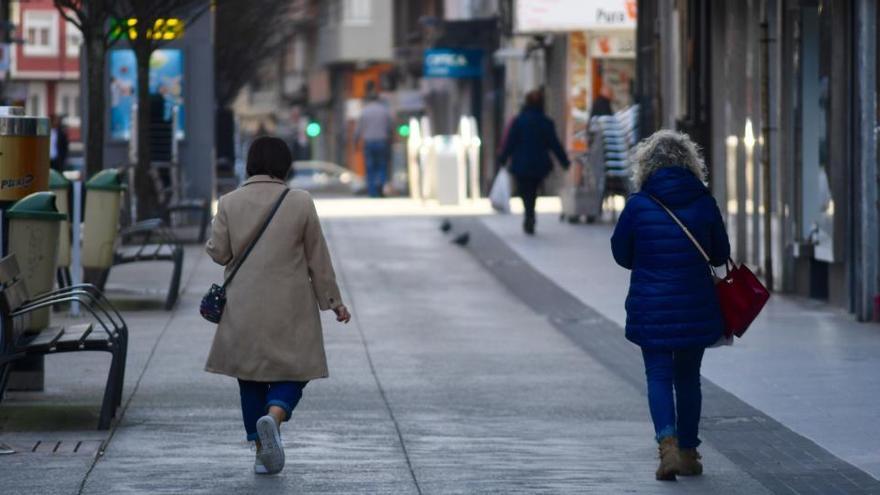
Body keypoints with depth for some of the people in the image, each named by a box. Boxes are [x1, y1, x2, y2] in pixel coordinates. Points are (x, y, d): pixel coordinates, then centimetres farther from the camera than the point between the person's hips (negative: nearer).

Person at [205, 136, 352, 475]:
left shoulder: (229, 203, -3)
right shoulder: (301, 203, -6)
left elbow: (218, 252, -1)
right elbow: (318, 258, -1)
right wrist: (333, 301, 8)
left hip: (244, 311, 2)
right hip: (290, 310, -2)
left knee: (251, 378, 13)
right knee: (292, 374, 7)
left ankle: (262, 450, 11)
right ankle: (274, 415, -24)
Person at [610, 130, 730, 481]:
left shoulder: (638, 205, -8)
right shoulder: (704, 203, -3)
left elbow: (621, 255, 2)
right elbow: (720, 255, 7)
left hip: (650, 308, -2)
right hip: (696, 308, 2)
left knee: (659, 377, 2)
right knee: (688, 378, 14)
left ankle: (669, 444, -18)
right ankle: (689, 452, 20)